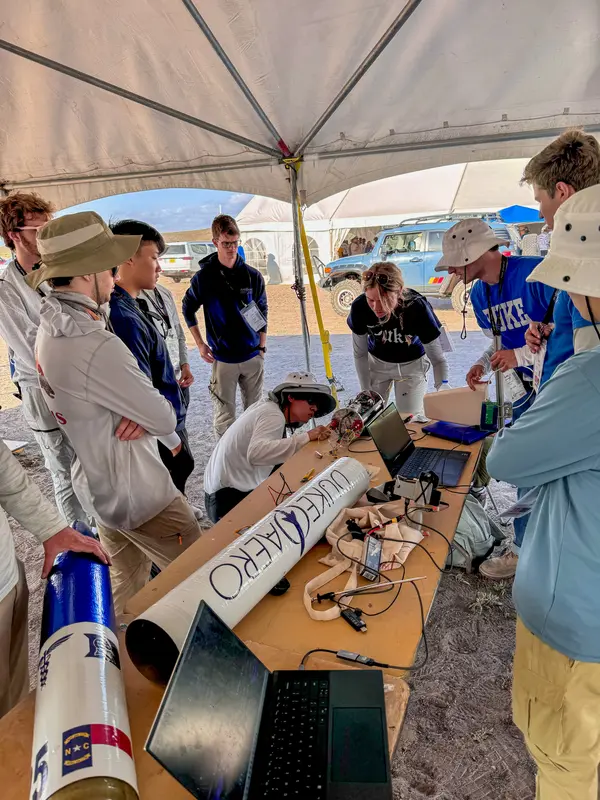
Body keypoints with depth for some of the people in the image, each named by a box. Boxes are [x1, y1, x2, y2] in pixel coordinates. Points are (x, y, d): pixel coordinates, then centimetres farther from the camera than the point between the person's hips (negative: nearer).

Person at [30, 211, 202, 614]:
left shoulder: (51, 328, 0)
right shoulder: (95, 346, -30)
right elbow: (165, 421, -21)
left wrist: (141, 413, -10)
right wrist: (151, 416, -1)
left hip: (100, 486, 9)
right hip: (139, 495, -9)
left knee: (126, 585, 26)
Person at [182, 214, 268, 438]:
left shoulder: (253, 276, 0)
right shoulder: (203, 277, -5)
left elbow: (262, 312, 9)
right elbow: (188, 309, 8)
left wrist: (262, 346, 7)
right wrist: (200, 344, 3)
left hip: (253, 356, 2)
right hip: (223, 358, -2)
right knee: (224, 415, 3)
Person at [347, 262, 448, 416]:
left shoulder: (417, 308, -35)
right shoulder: (359, 307, -29)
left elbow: (438, 360, -22)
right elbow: (360, 354, -12)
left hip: (412, 364, -1)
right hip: (376, 362, 2)